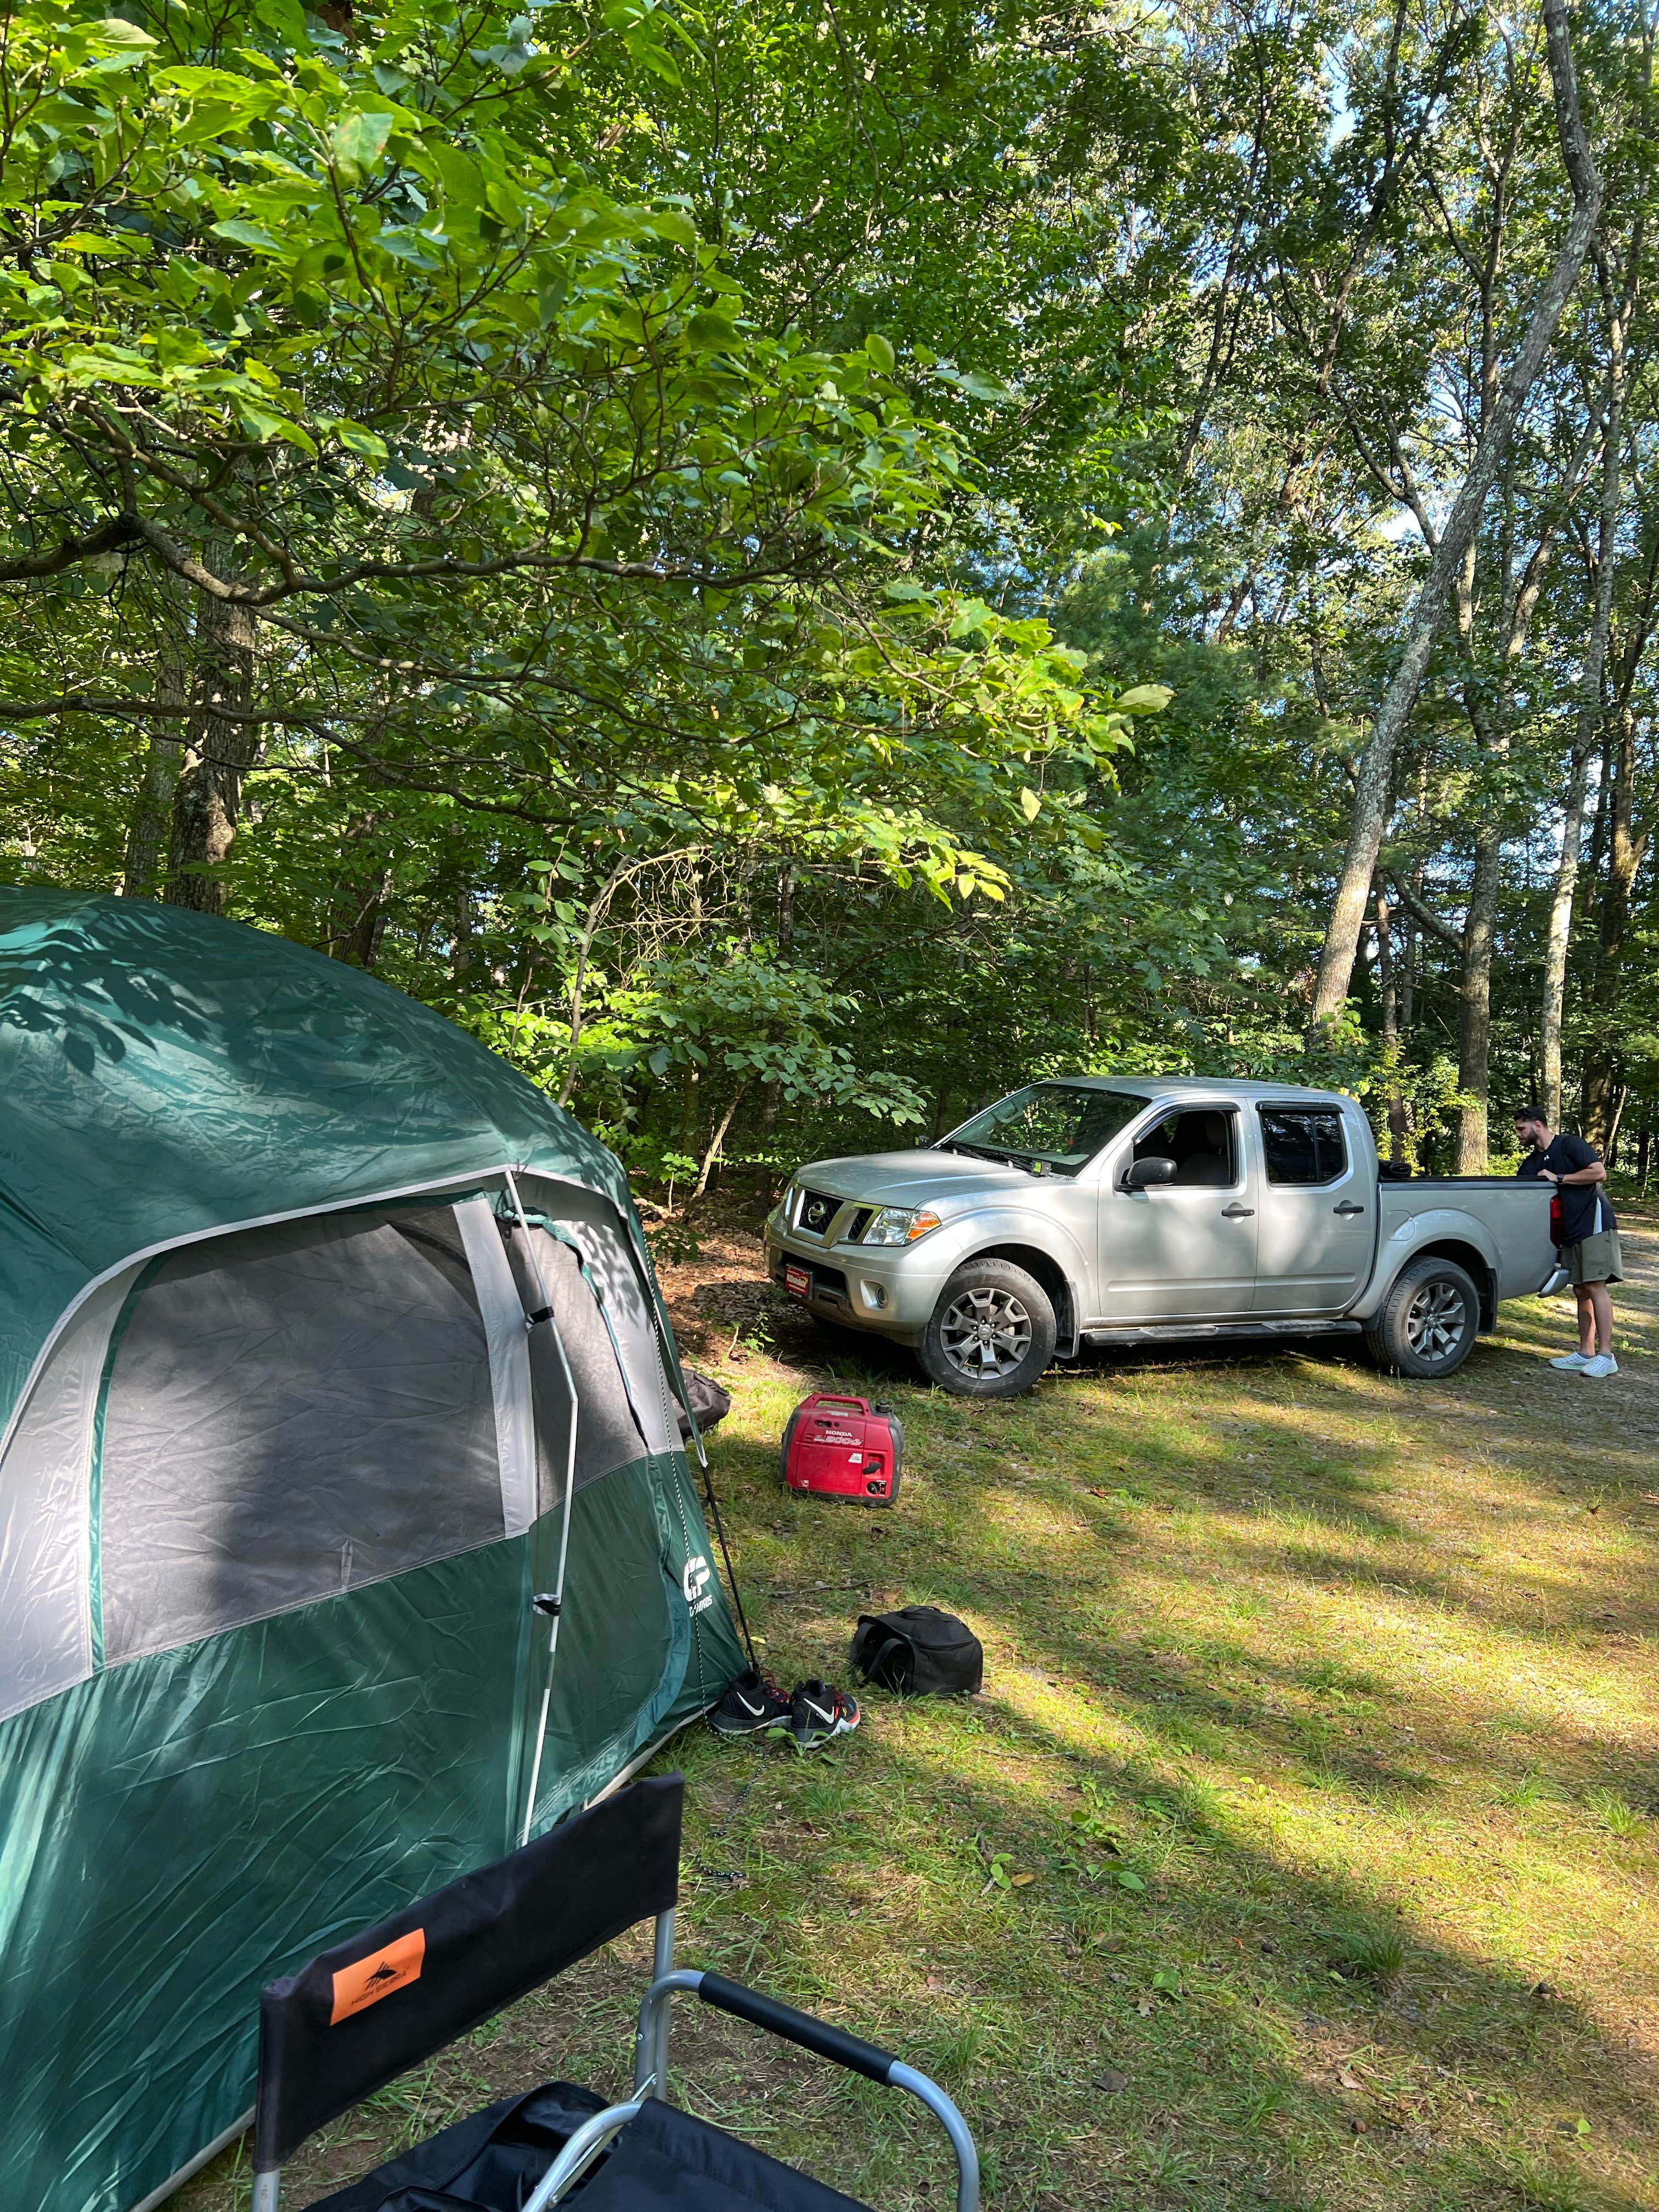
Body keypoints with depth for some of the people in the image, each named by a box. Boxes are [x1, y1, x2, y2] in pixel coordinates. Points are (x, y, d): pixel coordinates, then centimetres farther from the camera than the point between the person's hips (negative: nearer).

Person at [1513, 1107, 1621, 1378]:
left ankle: (1606, 1356, -13)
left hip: (1593, 1223, -8)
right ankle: (1586, 1353, 10)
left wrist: (1559, 1179, -15)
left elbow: (1599, 1173, -17)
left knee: (1595, 1286, -12)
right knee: (1581, 1291, 7)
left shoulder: (1569, 1144, -8)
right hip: (1569, 1232, 8)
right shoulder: (1531, 1164, 13)